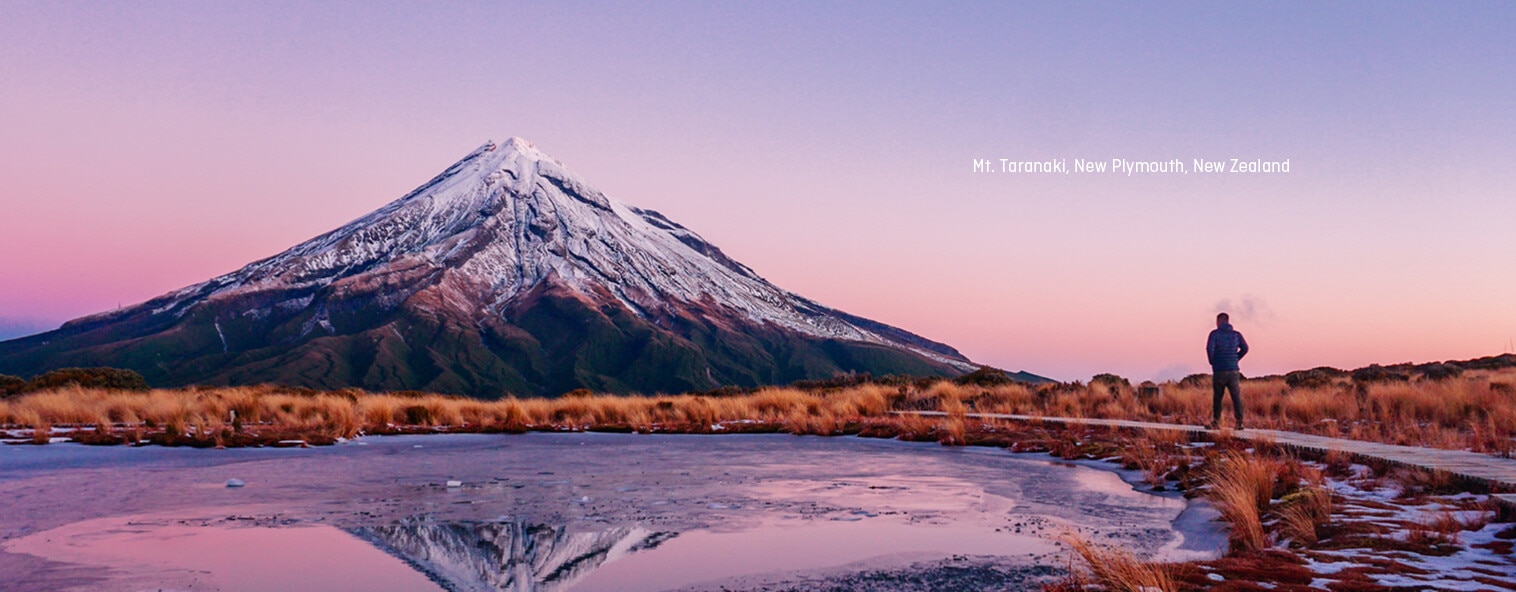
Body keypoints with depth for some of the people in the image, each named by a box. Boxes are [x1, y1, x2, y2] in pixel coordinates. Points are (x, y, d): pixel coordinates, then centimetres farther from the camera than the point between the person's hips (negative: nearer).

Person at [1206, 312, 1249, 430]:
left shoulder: (1215, 334, -3)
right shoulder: (1236, 334, 7)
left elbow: (1210, 348, -13)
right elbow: (1245, 348, 4)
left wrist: (1212, 362, 2)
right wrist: (1236, 359, 13)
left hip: (1219, 371, -2)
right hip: (1233, 371, 2)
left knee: (1217, 397, 7)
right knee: (1237, 397, 2)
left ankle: (1216, 422, 7)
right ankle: (1239, 422, -5)